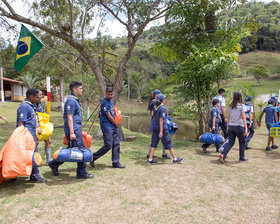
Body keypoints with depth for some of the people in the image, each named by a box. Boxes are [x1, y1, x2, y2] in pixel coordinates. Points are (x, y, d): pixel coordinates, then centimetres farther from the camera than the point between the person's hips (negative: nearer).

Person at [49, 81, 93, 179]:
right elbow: (69, 117, -19)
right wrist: (72, 132, -22)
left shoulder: (75, 100, 18)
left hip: (77, 129, 10)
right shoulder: (71, 100, -14)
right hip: (74, 130, -10)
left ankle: (54, 164, 26)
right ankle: (82, 173, 7)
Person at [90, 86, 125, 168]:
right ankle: (93, 157, 8)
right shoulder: (104, 103, -16)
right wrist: (116, 124, -2)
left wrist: (115, 124, 12)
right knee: (108, 145, -8)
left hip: (113, 126, 9)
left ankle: (116, 163, 15)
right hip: (107, 127, -9)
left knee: (116, 144, 8)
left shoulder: (111, 100, 12)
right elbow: (108, 116, -15)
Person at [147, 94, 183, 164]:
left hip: (155, 127, 7)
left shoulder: (156, 107, 8)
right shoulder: (163, 108, -15)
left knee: (154, 143, 6)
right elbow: (161, 120, -19)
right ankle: (175, 159, 17)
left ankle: (150, 159, 5)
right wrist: (161, 131, -19)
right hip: (162, 127, -7)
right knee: (168, 143, 4)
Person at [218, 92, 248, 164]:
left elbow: (229, 117, 10)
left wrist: (228, 126, 17)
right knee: (242, 142, 13)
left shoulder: (231, 106, 9)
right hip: (239, 126, -4)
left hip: (231, 126, 5)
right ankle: (242, 158, 21)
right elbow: (243, 118, -11)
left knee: (230, 142, 7)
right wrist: (246, 128, -12)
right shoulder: (242, 106, -6)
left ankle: (223, 155, -11)